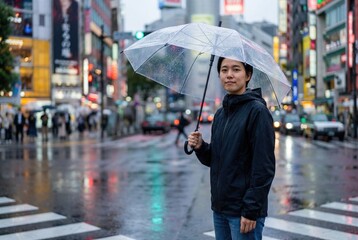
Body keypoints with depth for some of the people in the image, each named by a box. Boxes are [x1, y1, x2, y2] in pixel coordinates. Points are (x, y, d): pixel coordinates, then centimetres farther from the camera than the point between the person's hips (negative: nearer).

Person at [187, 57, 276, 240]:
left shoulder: (257, 111, -11)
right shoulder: (220, 114, 11)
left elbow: (264, 166, -15)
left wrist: (251, 210, -18)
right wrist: (200, 147, -3)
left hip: (244, 211, -7)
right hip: (219, 208, 7)